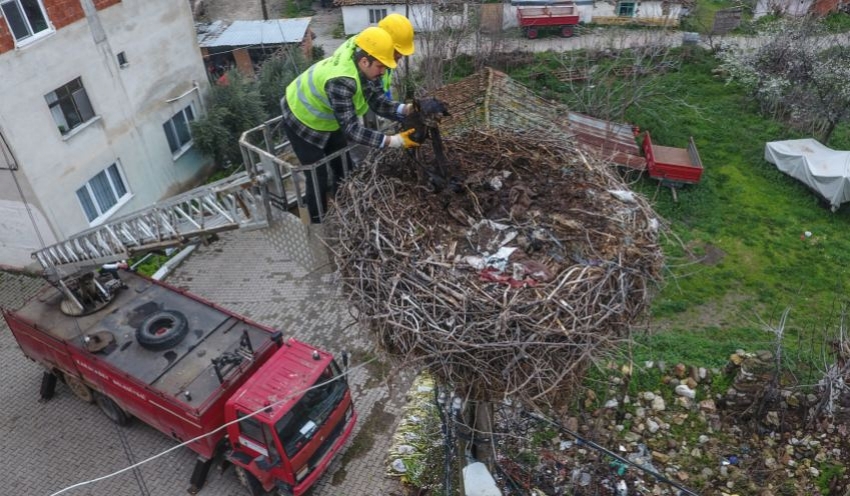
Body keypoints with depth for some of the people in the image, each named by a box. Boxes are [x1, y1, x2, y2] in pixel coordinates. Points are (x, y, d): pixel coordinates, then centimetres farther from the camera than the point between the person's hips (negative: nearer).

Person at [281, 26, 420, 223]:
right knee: (318, 178, -3)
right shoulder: (342, 81, -42)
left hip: (325, 120, 9)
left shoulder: (357, 66, -15)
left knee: (344, 169, 15)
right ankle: (318, 221, 18)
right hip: (301, 121, -9)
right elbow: (351, 129, -42)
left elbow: (376, 100, -11)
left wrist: (406, 109, -28)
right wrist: (393, 141, -44)